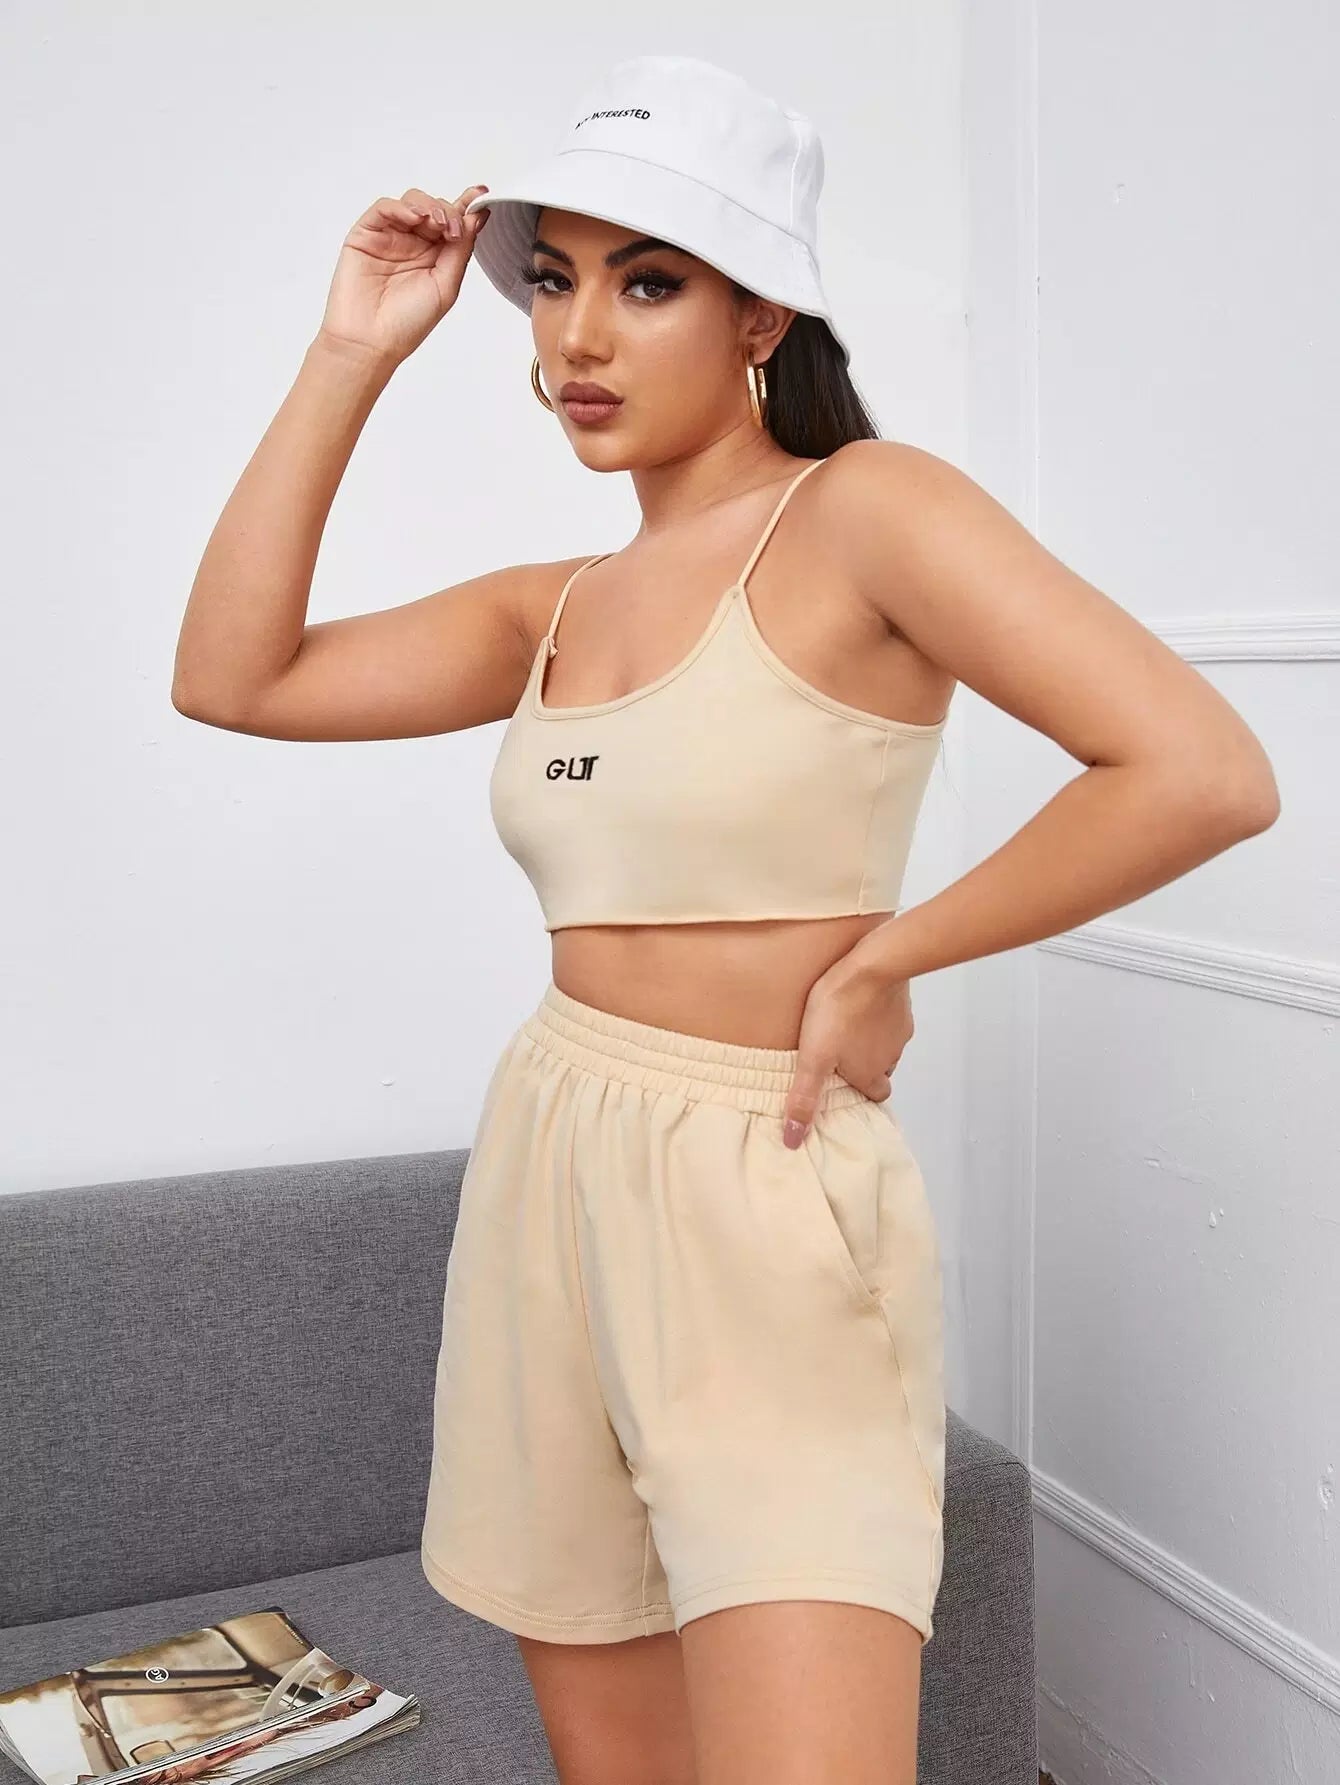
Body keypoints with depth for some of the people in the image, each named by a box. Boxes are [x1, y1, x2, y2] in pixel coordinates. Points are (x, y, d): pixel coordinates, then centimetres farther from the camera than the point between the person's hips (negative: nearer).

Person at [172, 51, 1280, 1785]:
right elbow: (233, 677, 6)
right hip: (543, 1185, 7)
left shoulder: (862, 509, -9)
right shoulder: (556, 606, 11)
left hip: (762, 1206, -6)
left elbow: (1205, 774, -20)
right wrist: (348, 356, 4)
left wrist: (881, 958, -12)